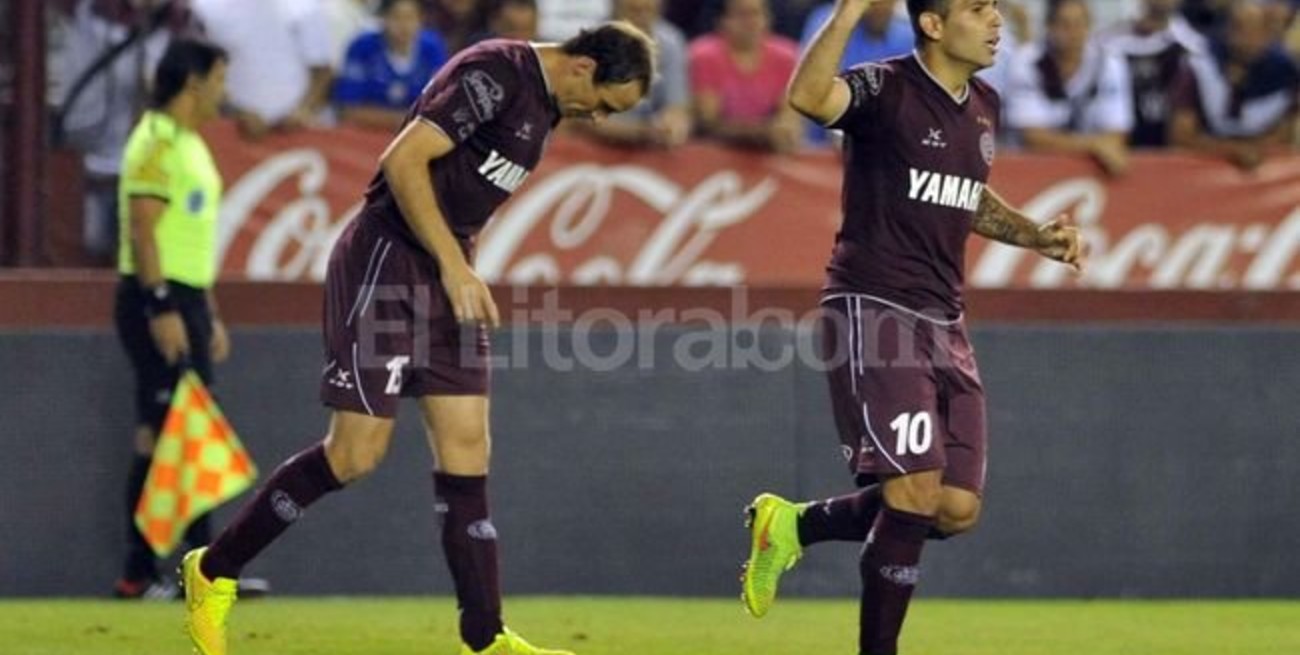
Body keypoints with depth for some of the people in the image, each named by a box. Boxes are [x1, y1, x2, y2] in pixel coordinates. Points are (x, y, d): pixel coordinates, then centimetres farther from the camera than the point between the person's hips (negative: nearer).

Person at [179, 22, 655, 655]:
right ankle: (212, 572, 6)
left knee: (467, 449, 3)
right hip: (386, 265, -9)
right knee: (355, 454, -8)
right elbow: (404, 162, -21)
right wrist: (455, 268, -21)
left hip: (446, 275, 9)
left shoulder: (544, 105, 14)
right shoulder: (494, 74, -16)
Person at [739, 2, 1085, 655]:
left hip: (943, 323, 8)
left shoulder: (984, 106, 12)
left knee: (958, 509, 3)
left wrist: (1034, 235, 17)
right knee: (915, 492, -15)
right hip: (874, 310, -8)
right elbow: (808, 96, -35)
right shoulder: (886, 90, -12)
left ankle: (795, 525, 22)